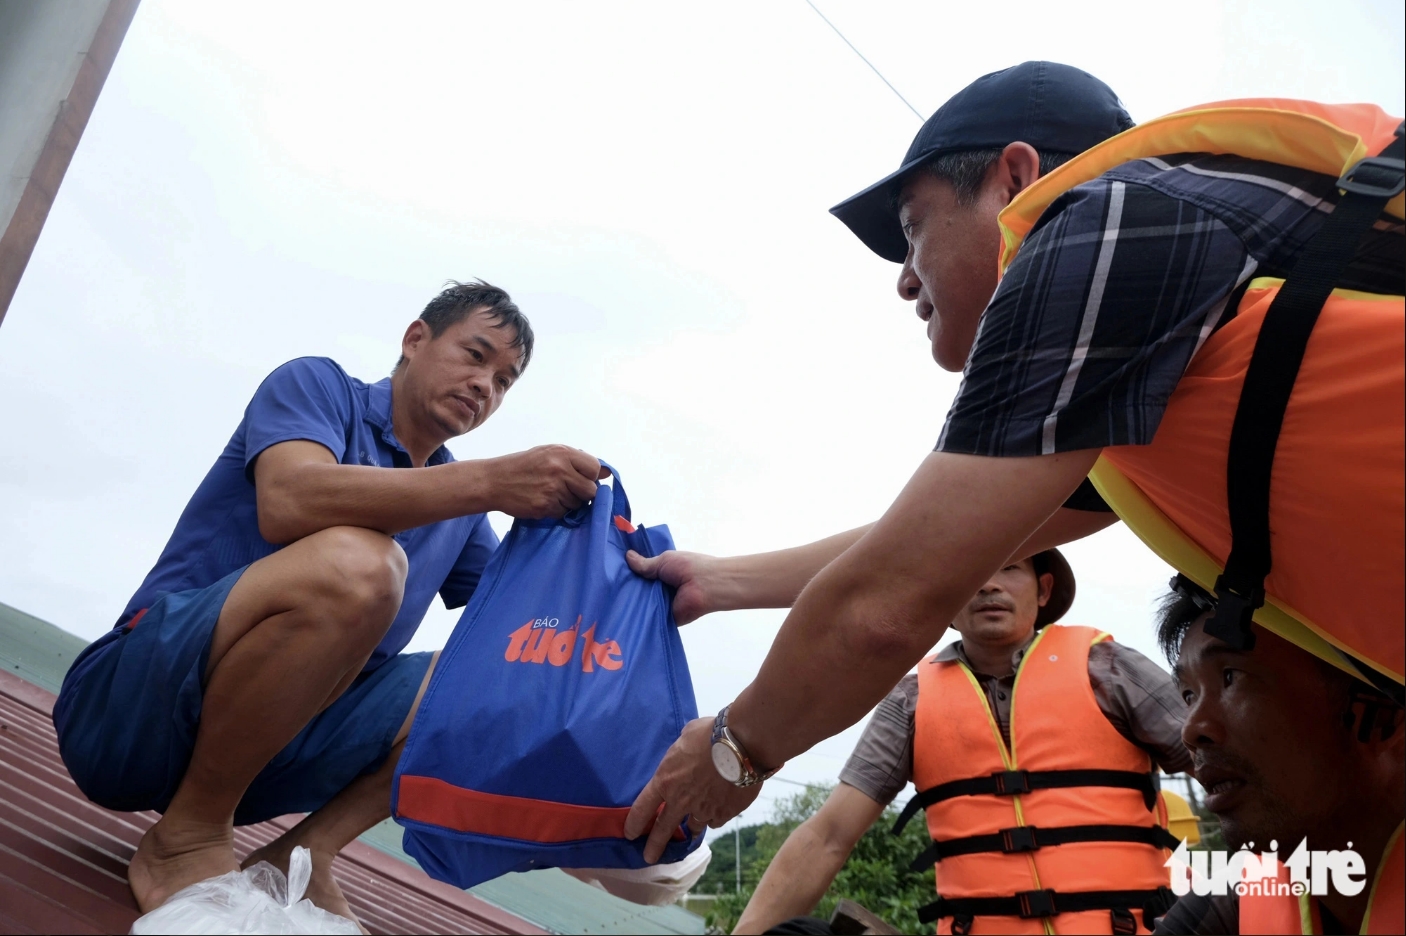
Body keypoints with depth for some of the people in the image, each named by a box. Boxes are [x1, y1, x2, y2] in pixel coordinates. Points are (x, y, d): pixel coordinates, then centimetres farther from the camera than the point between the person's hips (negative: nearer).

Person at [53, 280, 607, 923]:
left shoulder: (458, 507, 14)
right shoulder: (316, 384, -3)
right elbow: (288, 501, -25)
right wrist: (491, 482, -31)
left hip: (268, 752, 6)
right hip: (127, 711, -6)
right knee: (354, 563, -32)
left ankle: (302, 854, -10)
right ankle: (186, 842, -14)